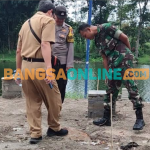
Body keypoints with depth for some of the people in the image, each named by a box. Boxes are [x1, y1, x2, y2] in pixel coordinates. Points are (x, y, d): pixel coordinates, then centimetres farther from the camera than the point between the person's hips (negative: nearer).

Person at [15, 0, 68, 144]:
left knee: (32, 102, 14)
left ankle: (35, 134, 16)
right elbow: (45, 44, -17)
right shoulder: (48, 20, -2)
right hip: (39, 66, -7)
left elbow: (18, 50, 20)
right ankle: (54, 128, 27)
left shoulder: (26, 23, 20)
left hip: (25, 66, 7)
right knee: (53, 99, 11)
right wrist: (48, 68, -24)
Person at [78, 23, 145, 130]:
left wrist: (128, 53, 7)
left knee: (131, 86, -10)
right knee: (111, 90, 9)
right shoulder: (97, 40, 15)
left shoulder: (106, 28, -9)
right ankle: (106, 118, 17)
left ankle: (140, 118, -5)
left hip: (124, 60, -9)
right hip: (113, 65, 9)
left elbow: (124, 38, -7)